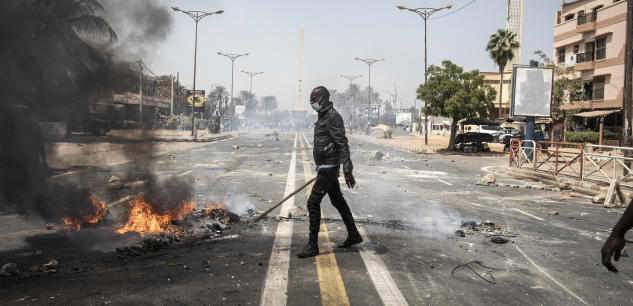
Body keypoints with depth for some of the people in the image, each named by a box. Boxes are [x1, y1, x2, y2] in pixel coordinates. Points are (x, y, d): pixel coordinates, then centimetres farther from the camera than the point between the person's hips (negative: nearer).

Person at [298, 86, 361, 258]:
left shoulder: (333, 117, -17)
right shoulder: (323, 116, 14)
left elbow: (343, 145, -21)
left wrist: (347, 171, -25)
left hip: (328, 168, -10)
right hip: (325, 167, 10)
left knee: (313, 202, -9)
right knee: (337, 201, 17)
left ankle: (313, 245, -3)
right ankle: (353, 235, 29)